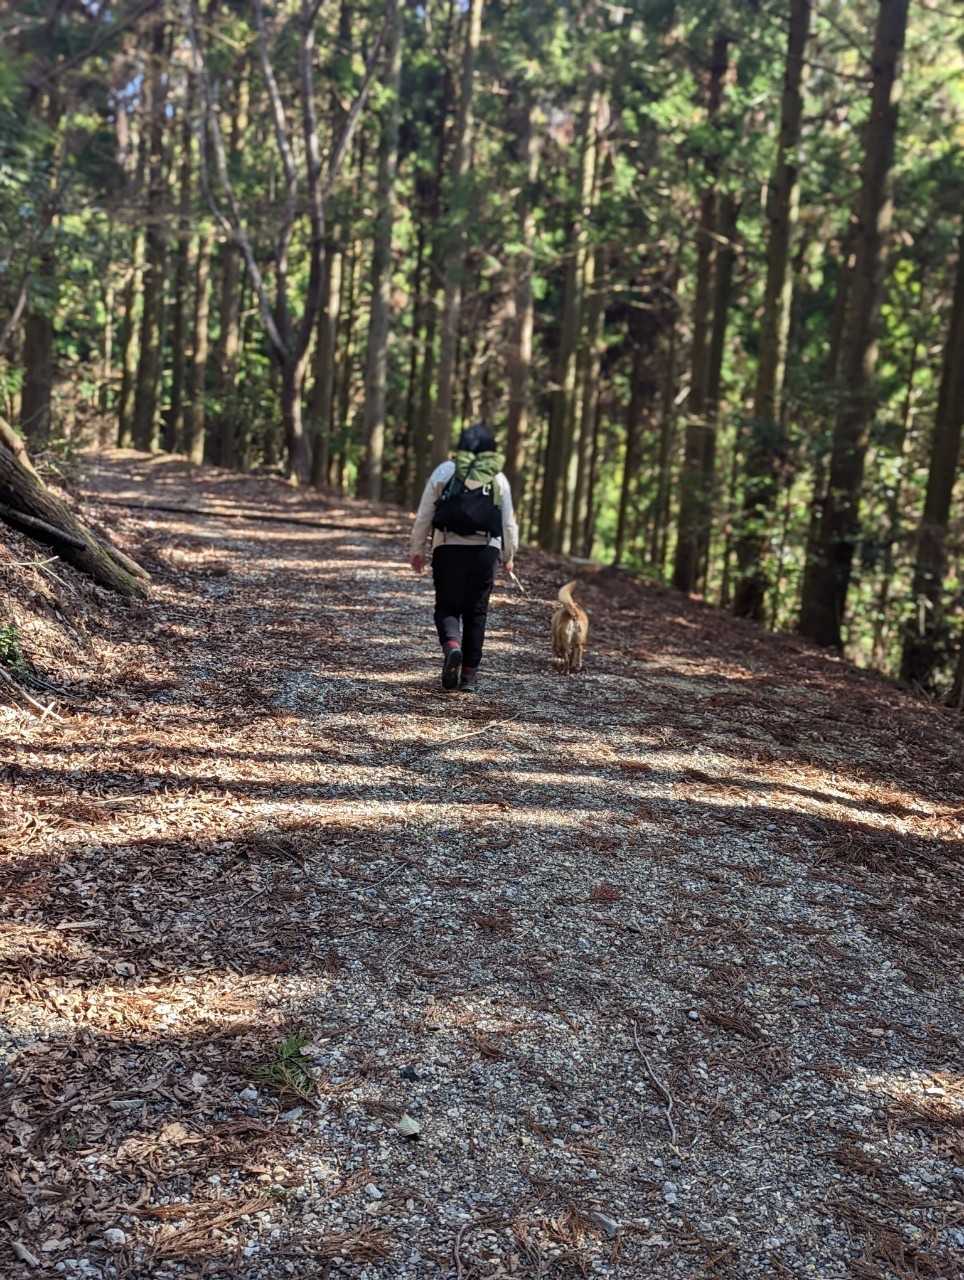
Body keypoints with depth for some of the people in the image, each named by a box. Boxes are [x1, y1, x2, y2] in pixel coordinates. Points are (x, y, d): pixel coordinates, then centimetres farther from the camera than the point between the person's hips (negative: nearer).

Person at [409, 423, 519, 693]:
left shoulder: (444, 471, 5)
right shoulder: (498, 478, 8)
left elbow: (423, 515, 5)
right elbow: (509, 523, 10)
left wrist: (418, 549, 13)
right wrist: (508, 556, 21)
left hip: (448, 548, -1)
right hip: (485, 550, 1)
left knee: (446, 606, 8)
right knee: (476, 612, 9)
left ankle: (451, 645, -22)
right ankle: (469, 674, 10)